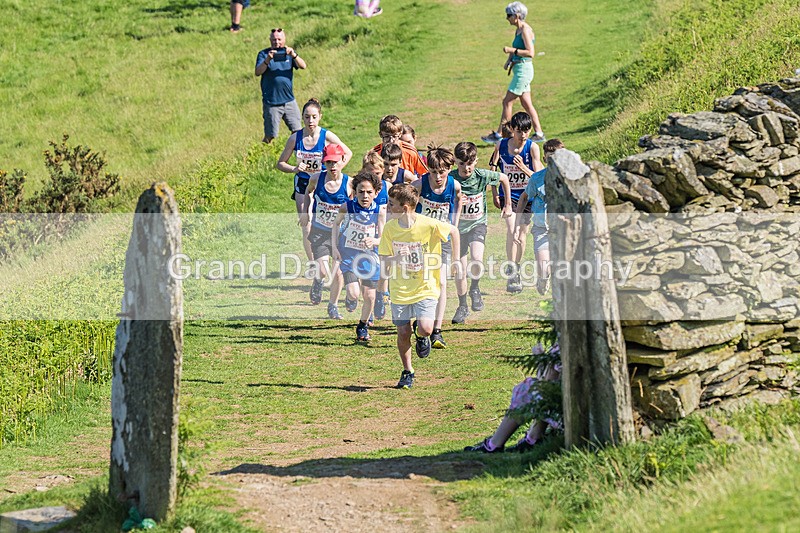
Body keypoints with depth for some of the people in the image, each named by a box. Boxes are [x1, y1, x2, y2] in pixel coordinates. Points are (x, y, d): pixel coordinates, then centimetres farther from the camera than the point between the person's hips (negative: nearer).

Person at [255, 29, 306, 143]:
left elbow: (303, 66, -6)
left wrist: (293, 55, -25)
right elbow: (258, 72, -13)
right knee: (270, 136, -1)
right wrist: (268, 60, -30)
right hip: (271, 103, -3)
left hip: (289, 100, 3)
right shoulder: (263, 54, 1)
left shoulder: (289, 52, 9)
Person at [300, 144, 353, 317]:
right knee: (323, 271, -15)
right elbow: (308, 192, 15)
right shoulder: (316, 179, -9)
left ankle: (333, 306, 27)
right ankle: (318, 281, 24)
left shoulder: (349, 184, -14)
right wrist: (306, 211, 4)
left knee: (337, 272, 2)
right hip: (319, 232, 0)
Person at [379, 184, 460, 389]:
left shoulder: (428, 224, -16)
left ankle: (421, 336, 20)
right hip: (400, 289, 3)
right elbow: (384, 263, -1)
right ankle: (407, 371, 25)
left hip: (425, 287, -3)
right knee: (403, 332, 2)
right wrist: (396, 259, -24)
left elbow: (453, 230, 3)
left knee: (425, 329, -18)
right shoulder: (390, 228, -6)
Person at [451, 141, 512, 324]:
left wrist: (508, 205, 12)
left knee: (476, 259, -26)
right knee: (460, 270, 3)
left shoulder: (482, 176, -15)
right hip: (458, 226, 1)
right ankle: (463, 306, 25)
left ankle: (475, 289, 4)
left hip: (478, 224, -1)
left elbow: (504, 178, 5)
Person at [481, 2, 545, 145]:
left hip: (524, 69, -10)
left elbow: (530, 53, -23)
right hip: (519, 70, 10)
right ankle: (539, 134, 14)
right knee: (527, 104, 11)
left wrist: (512, 50, -23)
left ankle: (498, 135, -1)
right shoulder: (518, 30, 14)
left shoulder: (525, 30, -15)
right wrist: (509, 61, 9)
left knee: (507, 102, -6)